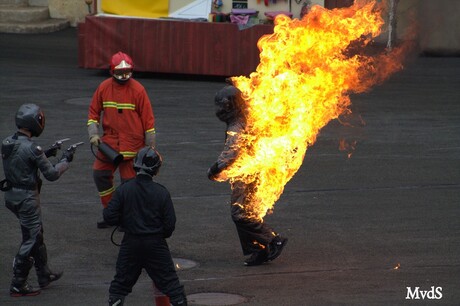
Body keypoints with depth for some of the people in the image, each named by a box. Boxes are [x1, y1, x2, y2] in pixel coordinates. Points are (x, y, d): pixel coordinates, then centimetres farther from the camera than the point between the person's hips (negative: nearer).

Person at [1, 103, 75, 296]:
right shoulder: (32, 148, -23)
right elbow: (51, 174, -15)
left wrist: (45, 155, 16)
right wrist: (65, 160, 1)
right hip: (27, 199, -8)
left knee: (37, 234, 23)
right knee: (30, 240, 3)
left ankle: (44, 275, 35)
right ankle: (18, 285, 8)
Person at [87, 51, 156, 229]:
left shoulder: (137, 90, -10)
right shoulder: (104, 88, 1)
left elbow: (148, 118, -6)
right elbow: (94, 112, 11)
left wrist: (150, 146, -4)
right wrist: (93, 134, -2)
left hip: (131, 143, -4)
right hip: (109, 140, 4)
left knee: (129, 179, -1)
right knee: (100, 174, 2)